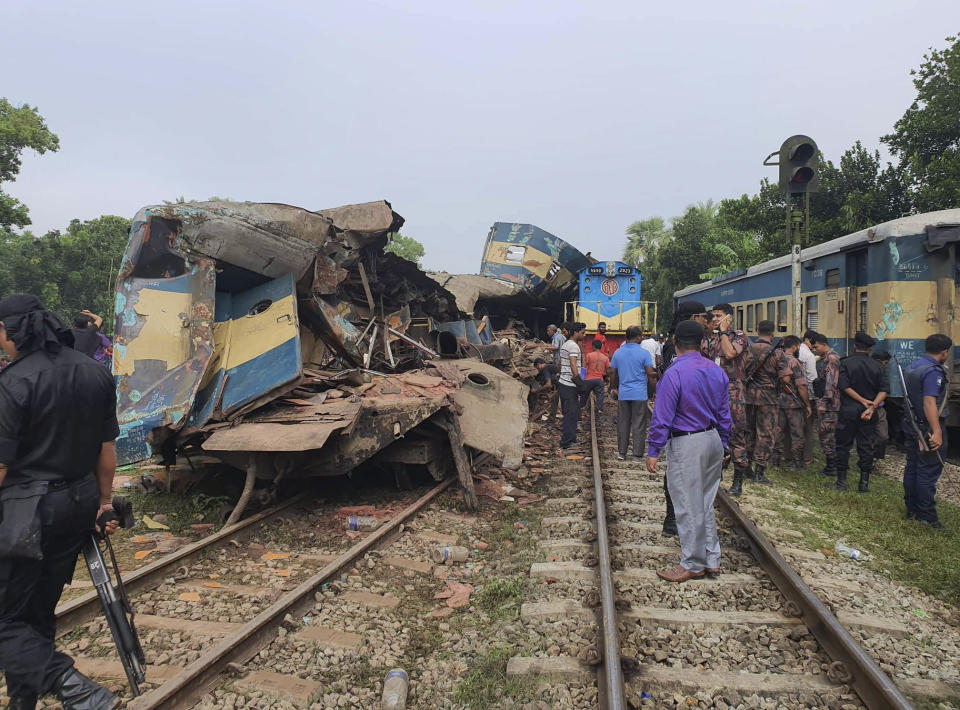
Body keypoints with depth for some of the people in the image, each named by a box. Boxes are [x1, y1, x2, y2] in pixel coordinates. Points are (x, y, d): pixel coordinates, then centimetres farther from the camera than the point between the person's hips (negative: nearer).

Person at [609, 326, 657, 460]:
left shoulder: (618, 352, 5)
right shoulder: (644, 353, -8)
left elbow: (612, 372, 9)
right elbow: (650, 374, -9)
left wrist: (614, 388, 22)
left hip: (623, 394, 4)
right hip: (640, 394, -4)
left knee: (623, 424, 11)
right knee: (639, 425, 3)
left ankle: (622, 453, 16)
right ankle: (638, 454, 6)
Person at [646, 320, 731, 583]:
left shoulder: (674, 374, -18)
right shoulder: (717, 371, 4)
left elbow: (662, 418, -17)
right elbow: (724, 414, 11)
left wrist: (653, 452, -10)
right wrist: (722, 445, 21)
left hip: (687, 445, -8)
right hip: (713, 441, 8)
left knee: (689, 507, 5)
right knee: (706, 503, 19)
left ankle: (693, 565, 18)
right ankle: (711, 560, 29)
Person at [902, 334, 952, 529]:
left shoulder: (912, 368, 10)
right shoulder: (933, 371, -19)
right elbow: (929, 402, -29)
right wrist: (936, 432, -34)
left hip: (910, 425, 9)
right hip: (927, 428, -9)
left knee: (912, 467, 14)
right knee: (928, 471, -2)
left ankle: (911, 509, 23)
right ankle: (927, 515, 4)